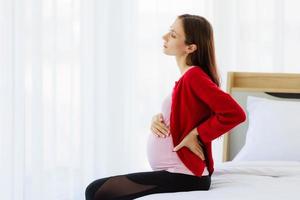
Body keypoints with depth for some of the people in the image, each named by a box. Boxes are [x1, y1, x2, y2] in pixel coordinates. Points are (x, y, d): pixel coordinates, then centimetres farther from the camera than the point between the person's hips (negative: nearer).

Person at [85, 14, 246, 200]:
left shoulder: (194, 75, -17)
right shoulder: (188, 76, 12)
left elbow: (235, 113, -27)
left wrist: (197, 134, -18)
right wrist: (158, 119, 1)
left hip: (183, 176, -10)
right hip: (177, 172, 10)